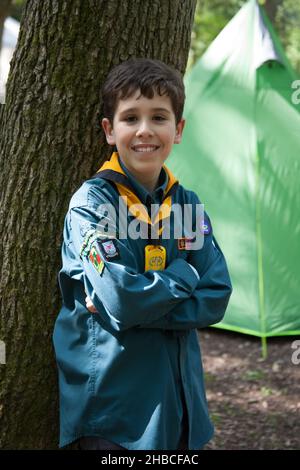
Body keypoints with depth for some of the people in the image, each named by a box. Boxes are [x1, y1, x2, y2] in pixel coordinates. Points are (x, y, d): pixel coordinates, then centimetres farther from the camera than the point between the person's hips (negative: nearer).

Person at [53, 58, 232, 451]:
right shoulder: (92, 203, -11)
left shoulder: (187, 205, 5)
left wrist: (136, 303, -16)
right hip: (111, 400, -5)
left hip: (177, 398, 5)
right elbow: (120, 300, -22)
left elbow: (215, 299, -4)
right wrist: (183, 271, -8)